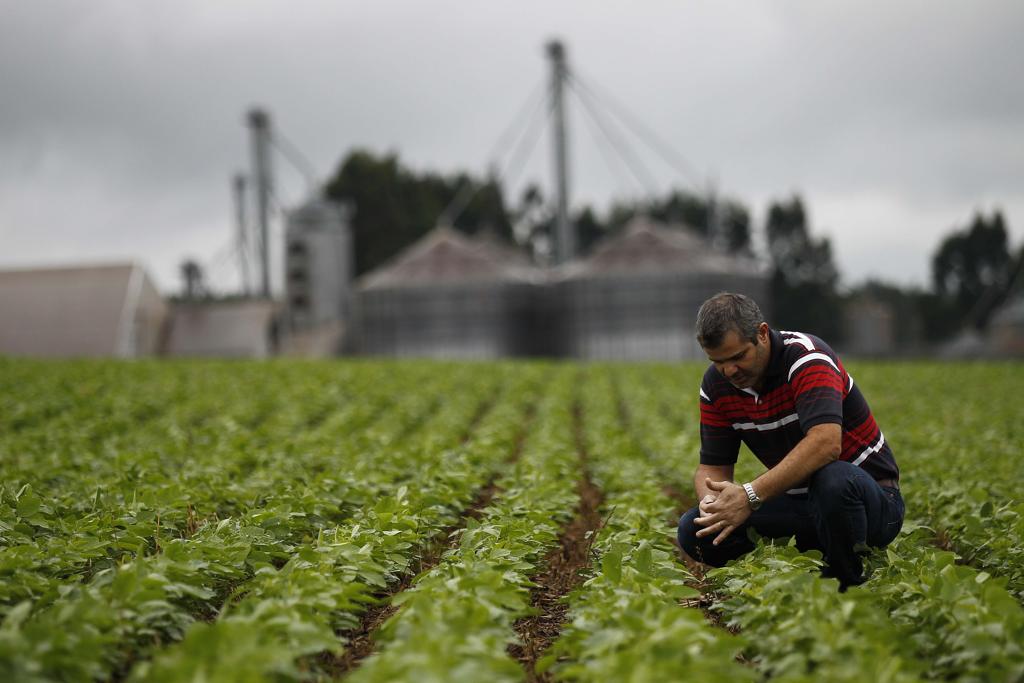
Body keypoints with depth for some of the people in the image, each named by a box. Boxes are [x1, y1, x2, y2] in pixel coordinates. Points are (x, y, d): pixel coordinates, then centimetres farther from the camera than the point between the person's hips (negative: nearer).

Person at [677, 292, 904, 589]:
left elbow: (825, 442, -39)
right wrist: (711, 501, -24)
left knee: (834, 480, -41)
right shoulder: (716, 384, -2)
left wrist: (750, 496, -44)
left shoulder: (806, 356, -22)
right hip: (799, 502, 6)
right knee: (694, 529, -11)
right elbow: (712, 466, 2)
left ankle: (847, 585, -16)